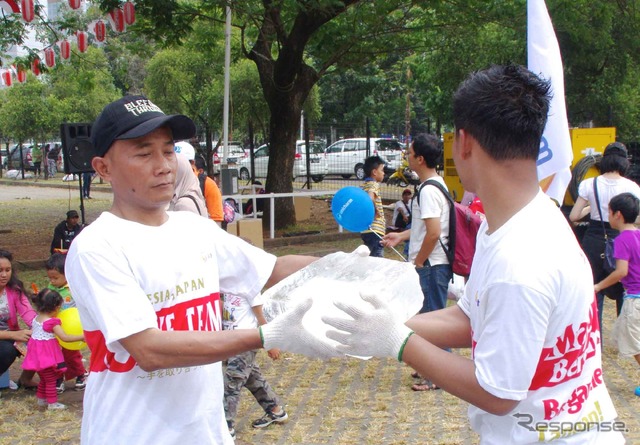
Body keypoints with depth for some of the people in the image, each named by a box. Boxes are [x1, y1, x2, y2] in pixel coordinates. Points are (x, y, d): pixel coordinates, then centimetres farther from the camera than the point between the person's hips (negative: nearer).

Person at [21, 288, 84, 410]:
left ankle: (41, 399, 32)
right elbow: (64, 337, -23)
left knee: (44, 378, 22)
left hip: (36, 353, 9)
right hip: (47, 354, -9)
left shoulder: (36, 319, 6)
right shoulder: (52, 322, -20)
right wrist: (81, 337, -20)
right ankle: (52, 402, 4)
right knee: (50, 380, 0)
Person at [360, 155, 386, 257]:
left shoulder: (364, 185, 17)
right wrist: (375, 211, -17)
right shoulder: (374, 184, -9)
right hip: (375, 230, -9)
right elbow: (370, 198, -29)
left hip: (365, 230, 9)